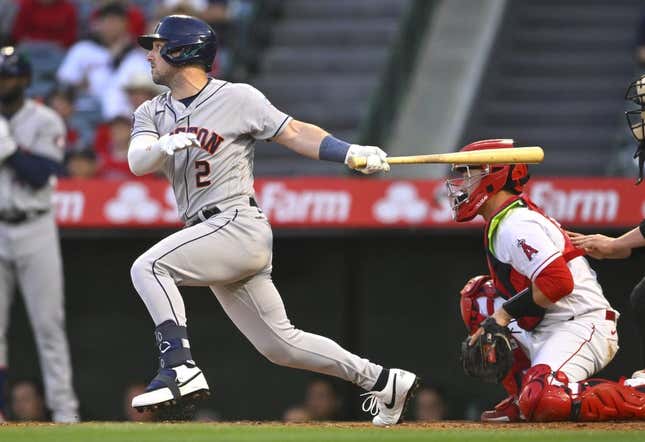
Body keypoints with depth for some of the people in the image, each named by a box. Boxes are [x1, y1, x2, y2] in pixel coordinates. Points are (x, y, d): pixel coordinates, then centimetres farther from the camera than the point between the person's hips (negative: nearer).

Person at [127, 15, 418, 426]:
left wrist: (351, 153, -15)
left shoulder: (237, 98, -3)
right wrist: (167, 145, -25)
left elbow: (294, 132, -2)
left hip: (240, 224, -7)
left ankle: (180, 367, -29)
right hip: (209, 237, 7)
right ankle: (383, 381, 18)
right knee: (279, 342, 9)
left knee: (148, 266, -24)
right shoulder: (152, 113, 13)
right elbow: (137, 161, -3)